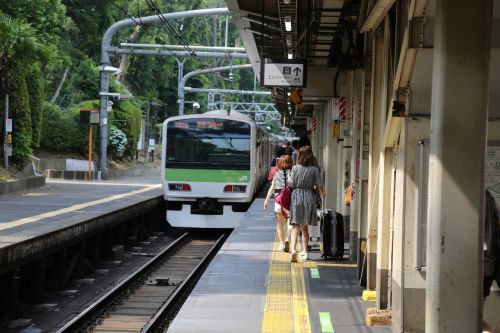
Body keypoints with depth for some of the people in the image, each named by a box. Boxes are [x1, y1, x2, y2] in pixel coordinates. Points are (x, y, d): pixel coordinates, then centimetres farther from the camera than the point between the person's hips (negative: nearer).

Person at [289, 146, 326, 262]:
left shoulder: (295, 168, -4)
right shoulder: (314, 169, -4)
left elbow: (292, 184, -5)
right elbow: (319, 185, 0)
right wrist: (323, 193, 20)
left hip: (296, 197, -1)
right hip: (309, 197, 1)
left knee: (295, 226, -2)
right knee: (304, 226, 15)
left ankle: (293, 249, -22)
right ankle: (305, 252, 21)